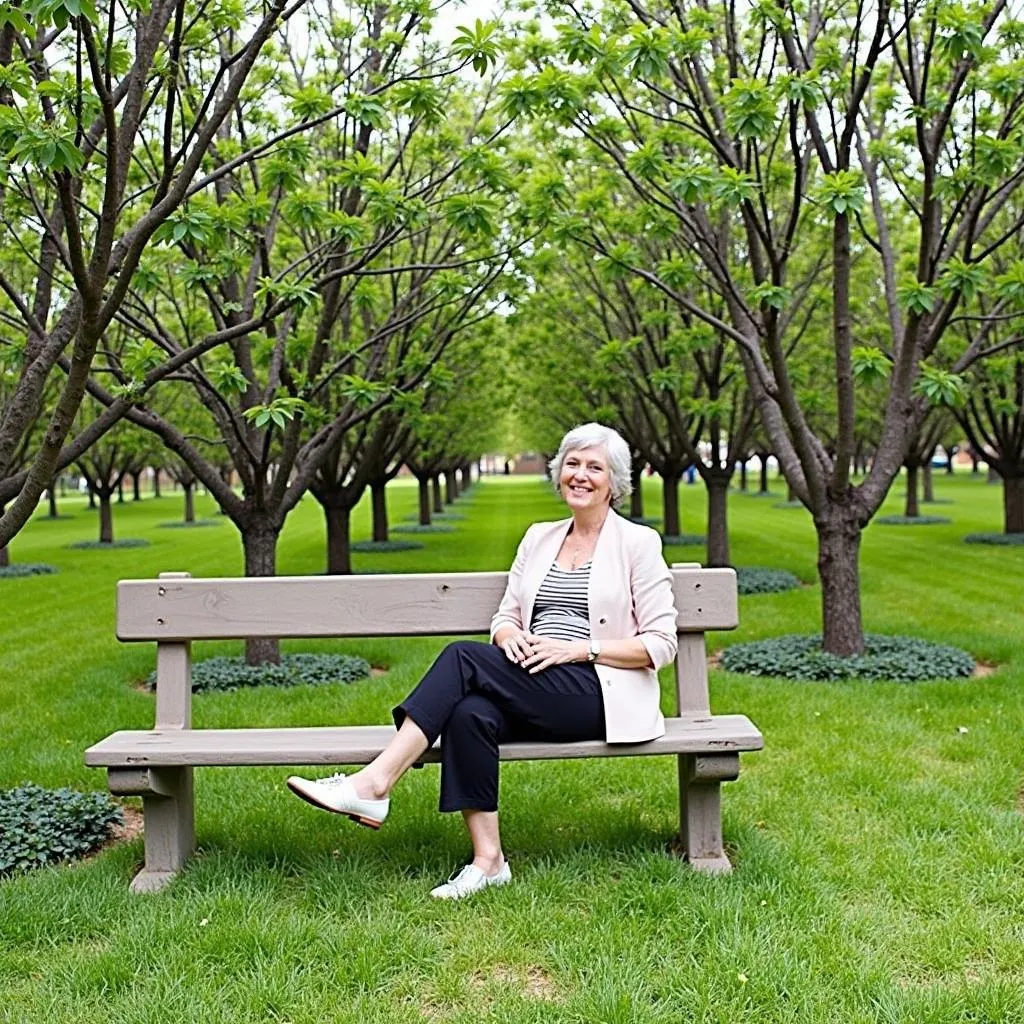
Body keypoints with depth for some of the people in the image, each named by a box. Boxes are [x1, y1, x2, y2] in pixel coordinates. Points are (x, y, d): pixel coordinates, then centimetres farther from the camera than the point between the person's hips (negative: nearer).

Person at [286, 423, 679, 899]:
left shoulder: (638, 543, 3)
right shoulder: (539, 538, 20)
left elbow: (661, 644, -2)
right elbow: (504, 617, 20)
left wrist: (578, 648, -12)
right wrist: (511, 636, -6)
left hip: (601, 693, -5)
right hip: (534, 689, 5)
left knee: (463, 656, -26)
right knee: (470, 713, -31)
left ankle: (373, 785, -30)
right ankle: (487, 860, -24)